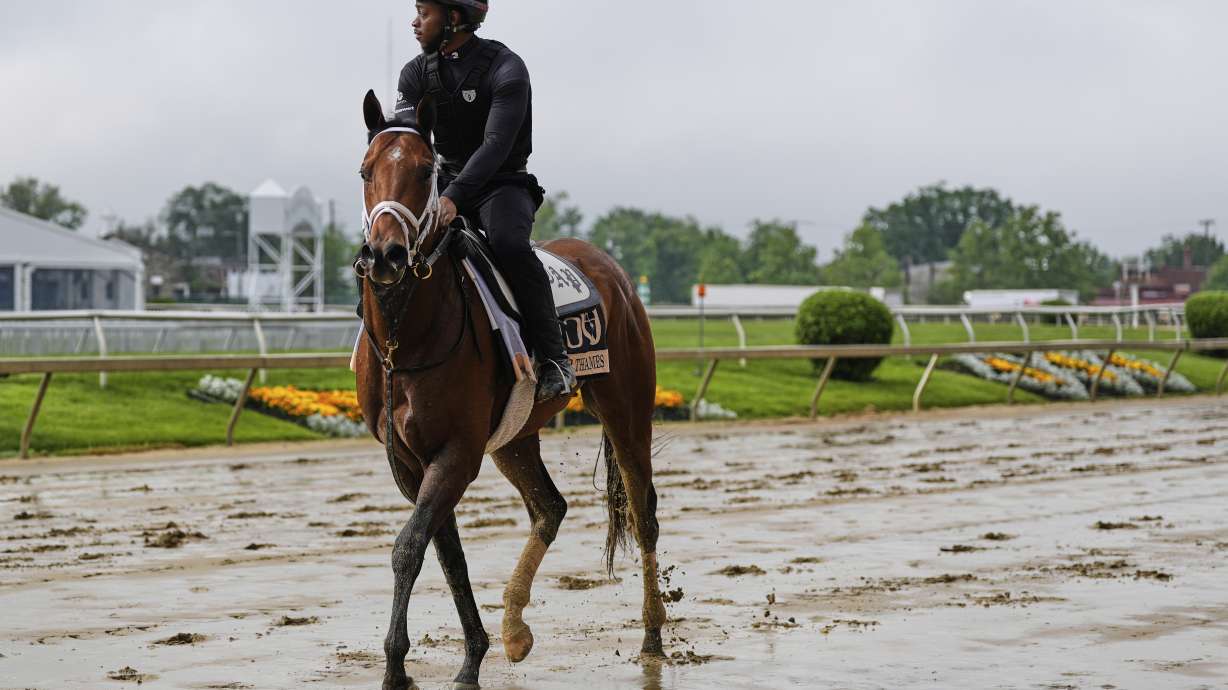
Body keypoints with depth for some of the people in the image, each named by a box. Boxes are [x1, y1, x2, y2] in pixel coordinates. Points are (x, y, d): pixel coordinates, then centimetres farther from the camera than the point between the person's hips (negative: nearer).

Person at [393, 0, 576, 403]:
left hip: (502, 185, -6)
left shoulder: (505, 69, -15)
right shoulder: (416, 74, 4)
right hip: (444, 181, 6)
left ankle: (554, 358, -28)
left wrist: (454, 197, -39)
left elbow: (496, 145, -26)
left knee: (509, 245, -35)